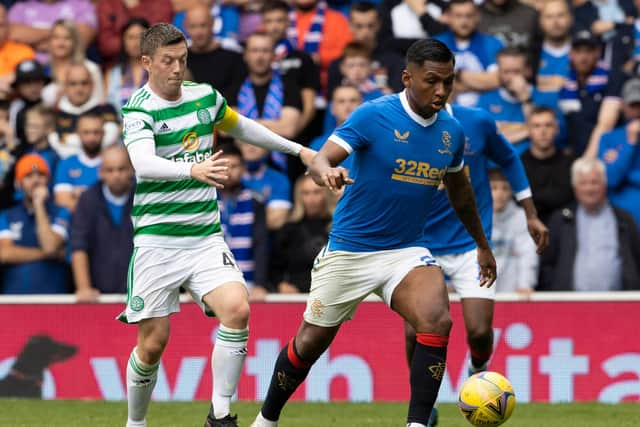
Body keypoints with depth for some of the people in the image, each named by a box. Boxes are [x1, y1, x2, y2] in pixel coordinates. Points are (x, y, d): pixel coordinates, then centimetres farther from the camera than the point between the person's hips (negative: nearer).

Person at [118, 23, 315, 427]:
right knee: (154, 341, -3)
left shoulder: (205, 97, 7)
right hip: (157, 239, -4)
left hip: (206, 237, 4)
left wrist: (296, 148, 32)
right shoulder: (139, 110, -10)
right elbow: (144, 163, -30)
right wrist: (193, 169, -48)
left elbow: (240, 126, 29)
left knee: (237, 308, -20)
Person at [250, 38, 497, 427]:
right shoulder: (375, 115, -14)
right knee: (310, 343, 8)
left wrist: (482, 245, 27)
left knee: (437, 321, -25)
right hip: (349, 250, -3)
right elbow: (321, 159, -23)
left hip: (406, 251, 3)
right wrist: (327, 172, -47)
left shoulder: (451, 131, 1)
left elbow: (459, 190, 20)